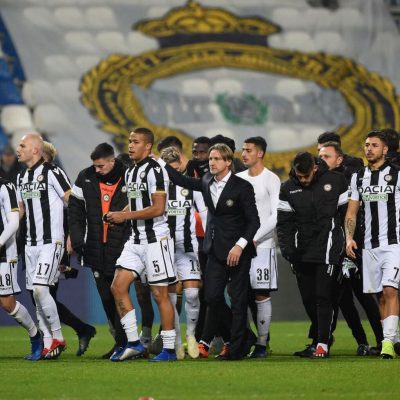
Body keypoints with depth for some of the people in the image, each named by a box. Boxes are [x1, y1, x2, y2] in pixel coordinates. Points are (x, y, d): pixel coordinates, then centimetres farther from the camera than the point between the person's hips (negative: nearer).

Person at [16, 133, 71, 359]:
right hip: (31, 244, 8)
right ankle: (48, 343, 11)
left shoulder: (52, 173, -10)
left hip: (52, 242, -8)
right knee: (37, 293, 6)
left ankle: (58, 337, -4)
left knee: (40, 289, -17)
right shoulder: (22, 177, 15)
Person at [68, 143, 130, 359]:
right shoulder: (85, 178, 4)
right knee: (107, 299, 6)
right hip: (96, 250, 4)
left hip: (122, 249, -4)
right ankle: (121, 341, 14)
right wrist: (77, 238, 2)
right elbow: (75, 209, 10)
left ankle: (123, 342, -1)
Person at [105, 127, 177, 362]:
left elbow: (158, 208, -19)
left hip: (156, 239, -9)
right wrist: (118, 215, 7)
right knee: (118, 287, 1)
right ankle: (134, 344, 5)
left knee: (160, 294, -4)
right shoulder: (130, 172, 16)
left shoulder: (154, 170, -13)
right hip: (136, 240, 9)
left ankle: (169, 349, 3)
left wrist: (126, 216, -17)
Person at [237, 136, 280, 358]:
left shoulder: (271, 180, -3)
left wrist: (255, 238, -13)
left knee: (262, 296, -4)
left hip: (262, 246, -5)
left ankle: (261, 344, 0)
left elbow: (276, 216, -9)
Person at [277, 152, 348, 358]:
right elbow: (284, 222, 7)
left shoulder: (335, 181, -3)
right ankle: (318, 337, 24)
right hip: (302, 252, 4)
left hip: (328, 248, -4)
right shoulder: (288, 188, 6)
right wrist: (287, 247, -5)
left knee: (324, 297, -10)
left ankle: (323, 343, -8)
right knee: (308, 298, 7)